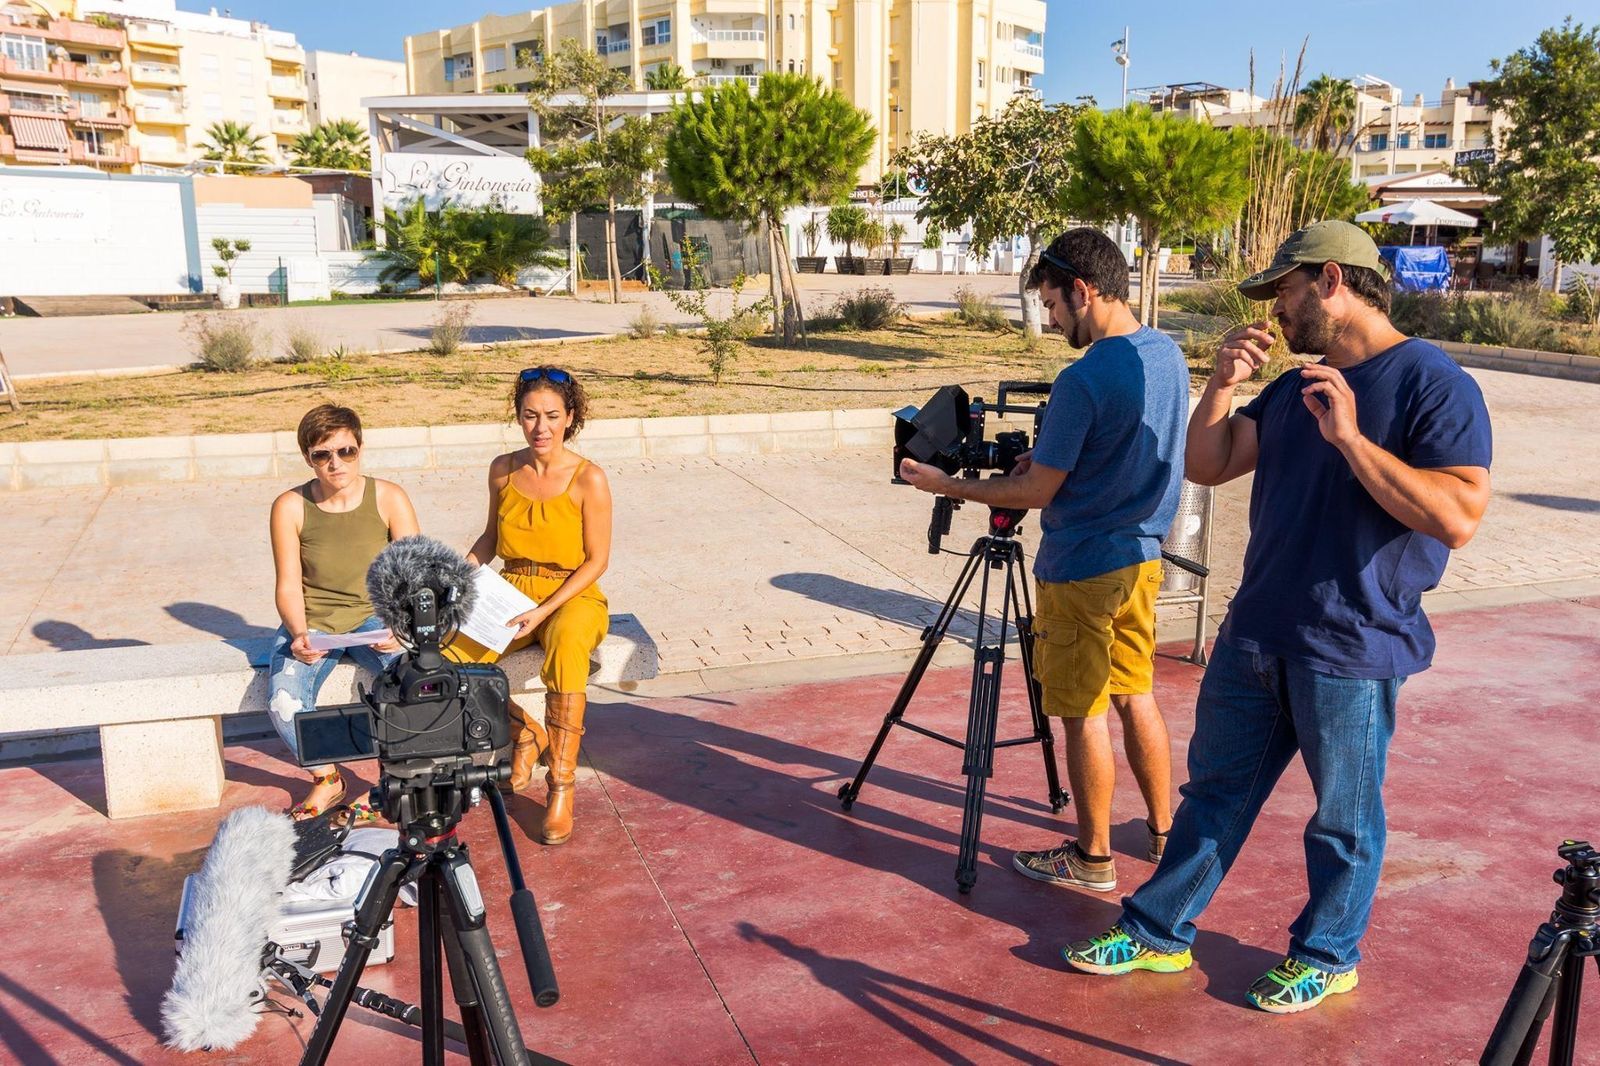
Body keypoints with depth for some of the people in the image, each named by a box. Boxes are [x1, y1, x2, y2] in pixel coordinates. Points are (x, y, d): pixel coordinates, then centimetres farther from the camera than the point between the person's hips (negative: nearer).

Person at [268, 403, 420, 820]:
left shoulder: (389, 498, -8)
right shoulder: (290, 507, -7)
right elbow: (288, 585, -4)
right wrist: (299, 634, -22)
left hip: (374, 616, 0)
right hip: (311, 622, 1)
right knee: (283, 703, -25)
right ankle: (326, 780, 9)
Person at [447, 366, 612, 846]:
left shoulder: (588, 478, -10)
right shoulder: (503, 470, 4)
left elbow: (596, 560, -8)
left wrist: (544, 610, -18)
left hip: (572, 597, -4)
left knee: (566, 644, -40)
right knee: (447, 655, -23)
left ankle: (562, 784, -26)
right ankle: (527, 733, 5)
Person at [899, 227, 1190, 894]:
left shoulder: (1084, 380, -23)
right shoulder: (1169, 355, 3)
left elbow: (1036, 492, -17)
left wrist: (946, 485, -7)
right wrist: (1044, 459, 12)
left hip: (1083, 570, -8)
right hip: (1143, 556, 8)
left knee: (1084, 712, 5)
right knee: (1136, 694, 19)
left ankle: (1092, 858, 18)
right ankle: (1163, 832, 31)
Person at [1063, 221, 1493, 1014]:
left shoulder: (1435, 383, -13)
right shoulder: (1296, 386, 10)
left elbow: (1460, 517, -23)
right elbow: (1207, 466, 6)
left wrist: (1350, 438, -28)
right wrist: (1223, 383, -7)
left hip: (1352, 650, -7)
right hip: (1255, 633, 7)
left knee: (1343, 817, 11)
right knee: (1214, 788, 16)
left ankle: (1326, 955, 33)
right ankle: (1159, 932, 29)